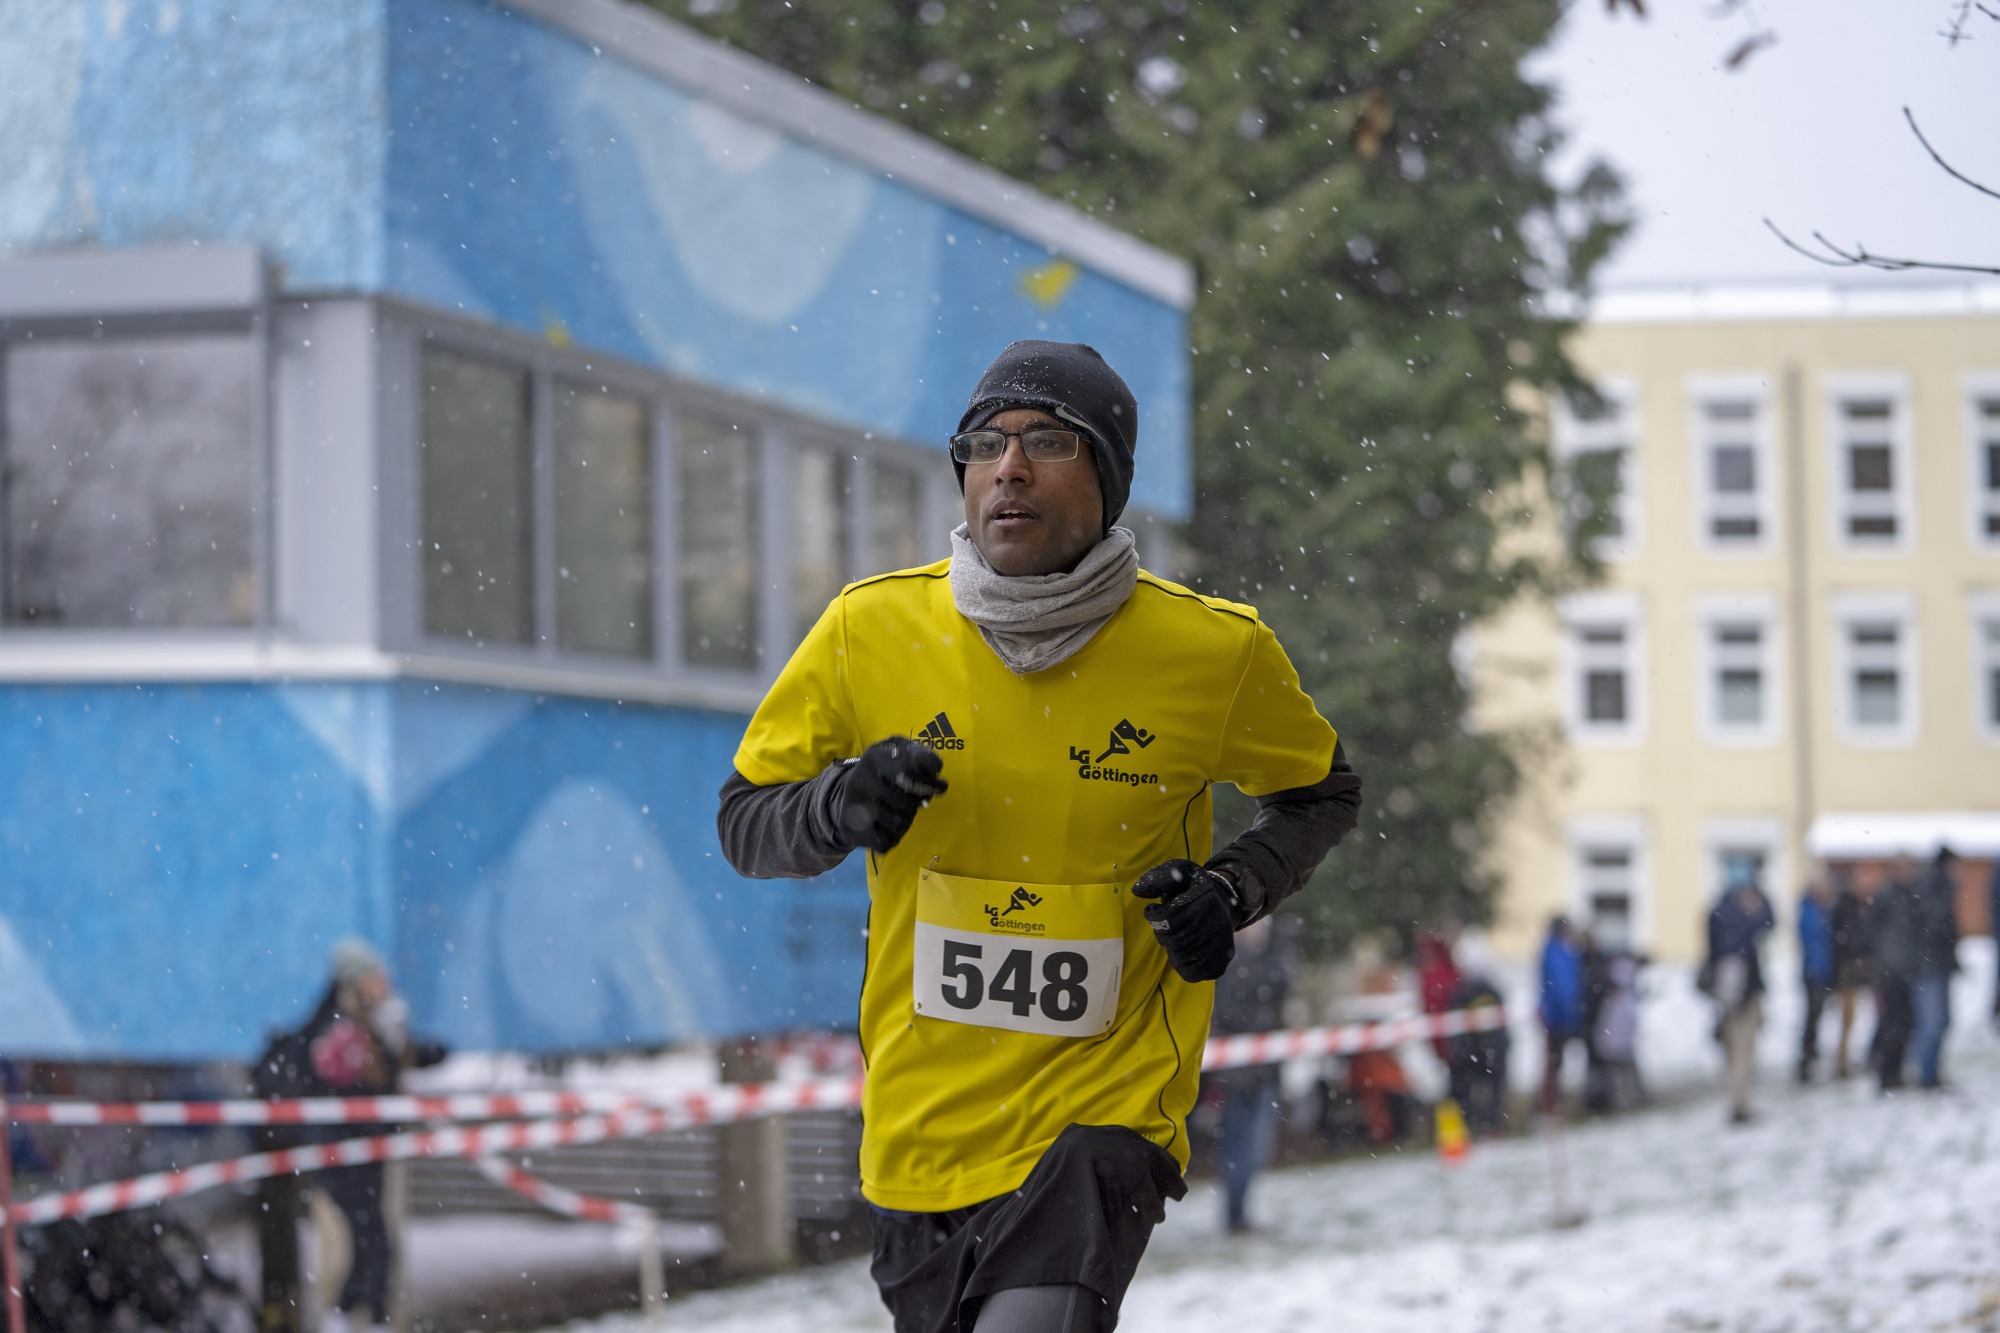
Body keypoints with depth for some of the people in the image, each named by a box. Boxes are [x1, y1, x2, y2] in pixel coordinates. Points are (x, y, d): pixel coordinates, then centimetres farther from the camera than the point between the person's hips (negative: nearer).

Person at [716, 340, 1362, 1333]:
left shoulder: (1213, 652, -6)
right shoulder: (872, 631, -5)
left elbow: (1321, 794, 13)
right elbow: (744, 822, 4)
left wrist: (1236, 890, -6)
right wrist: (838, 807, -17)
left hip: (1105, 1111, -3)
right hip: (921, 1128, 3)